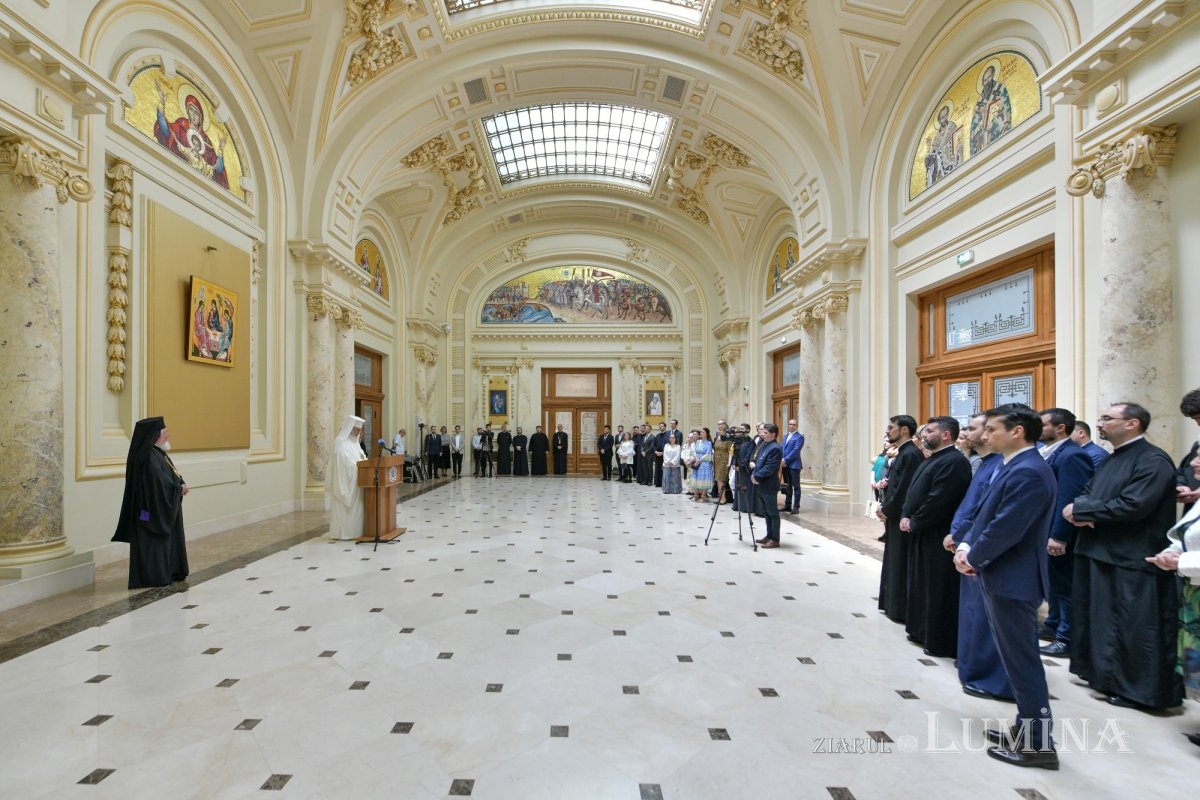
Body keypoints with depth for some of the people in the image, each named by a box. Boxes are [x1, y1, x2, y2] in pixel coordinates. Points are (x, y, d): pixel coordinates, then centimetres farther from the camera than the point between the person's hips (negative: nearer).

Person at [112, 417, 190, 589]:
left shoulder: (158, 453, 10)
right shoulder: (149, 457, -21)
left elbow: (171, 476, 12)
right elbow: (161, 483, -26)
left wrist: (181, 484, -6)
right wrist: (180, 488, -11)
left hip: (164, 510, 10)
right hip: (154, 509, -10)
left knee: (166, 540, 16)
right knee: (154, 542, 0)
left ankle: (167, 573, 25)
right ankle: (153, 576, 9)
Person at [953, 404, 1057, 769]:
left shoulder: (1027, 472, -22)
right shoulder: (1013, 466, 11)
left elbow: (1005, 530, -24)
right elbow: (985, 513, 12)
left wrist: (973, 557, -11)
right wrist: (966, 544, -1)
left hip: (1012, 580, -10)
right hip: (1001, 577, 10)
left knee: (1022, 661, 3)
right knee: (1017, 657, 20)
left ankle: (1038, 743, 17)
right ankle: (1028, 729, 34)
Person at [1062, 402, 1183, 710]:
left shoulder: (1154, 460, -14)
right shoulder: (1111, 459, 14)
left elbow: (1132, 507, -23)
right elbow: (1089, 494, 12)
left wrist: (1080, 509, -15)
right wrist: (1080, 509, -10)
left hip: (1132, 561, -9)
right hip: (1099, 553, 9)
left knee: (1133, 628, 3)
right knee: (1101, 620, 18)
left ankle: (1140, 690, 17)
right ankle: (1103, 674, 32)